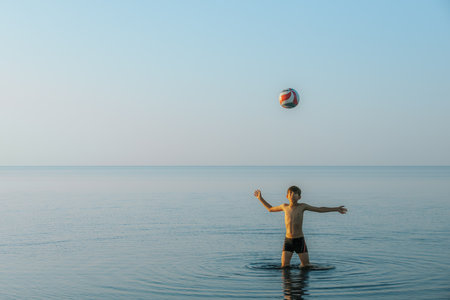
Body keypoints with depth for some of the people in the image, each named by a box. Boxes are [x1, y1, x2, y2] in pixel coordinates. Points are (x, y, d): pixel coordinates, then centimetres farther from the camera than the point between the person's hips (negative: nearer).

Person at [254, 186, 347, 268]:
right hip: (288, 241, 2)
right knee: (284, 266, -7)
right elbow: (270, 209, 24)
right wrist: (260, 198, 22)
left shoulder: (302, 206, 0)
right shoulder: (285, 206, 7)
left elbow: (320, 209, 3)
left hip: (300, 240, -1)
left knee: (306, 266, 1)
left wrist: (336, 209, 0)